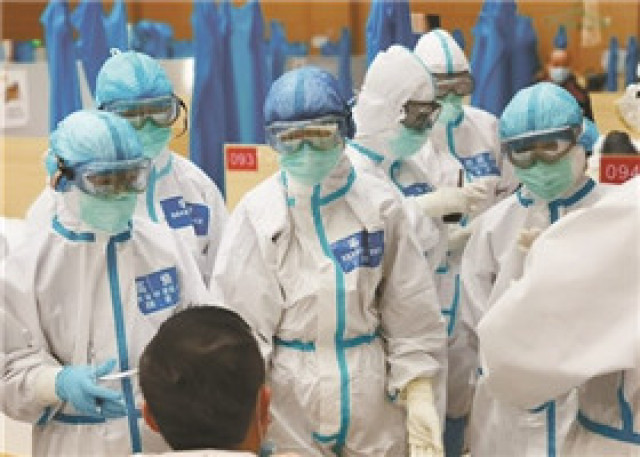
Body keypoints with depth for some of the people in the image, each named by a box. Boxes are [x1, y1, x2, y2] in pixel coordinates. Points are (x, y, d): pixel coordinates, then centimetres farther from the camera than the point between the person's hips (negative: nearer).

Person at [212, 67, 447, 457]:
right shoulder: (257, 212, -7)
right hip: (286, 400, -2)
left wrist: (420, 396, -3)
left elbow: (411, 314, 3)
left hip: (373, 402, 2)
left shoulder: (380, 204, -1)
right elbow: (241, 322, -7)